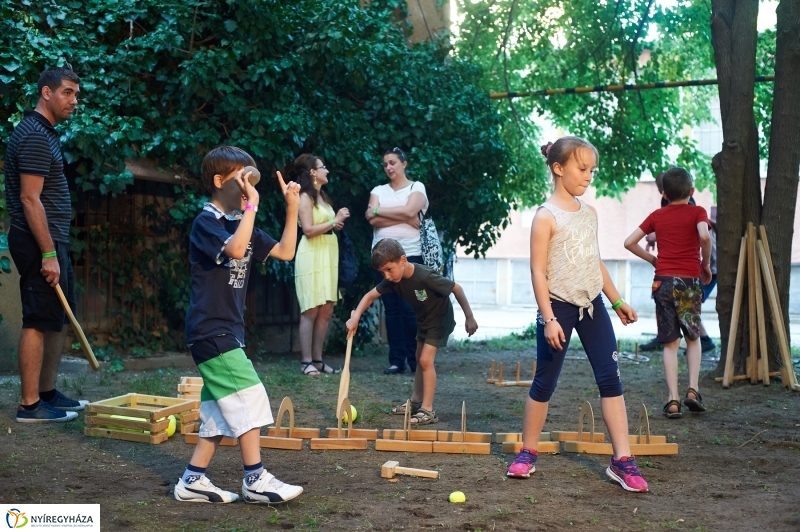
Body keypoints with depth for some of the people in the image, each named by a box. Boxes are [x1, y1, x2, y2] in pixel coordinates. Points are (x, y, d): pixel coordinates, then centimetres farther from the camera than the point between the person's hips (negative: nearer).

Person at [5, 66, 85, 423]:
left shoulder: (45, 132, 16)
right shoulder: (34, 136, -15)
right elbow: (29, 198, -21)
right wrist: (47, 253, -22)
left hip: (53, 242, 10)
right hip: (40, 244, -10)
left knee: (58, 319, 15)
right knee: (38, 322, -5)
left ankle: (48, 393, 24)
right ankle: (29, 405, 1)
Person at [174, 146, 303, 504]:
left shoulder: (240, 225, 14)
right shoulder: (206, 222, -12)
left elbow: (285, 252, 11)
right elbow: (235, 249, -32)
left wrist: (292, 208, 3)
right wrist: (252, 206, -25)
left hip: (227, 330, 9)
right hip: (210, 329, -9)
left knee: (220, 412, 10)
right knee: (249, 396, -11)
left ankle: (193, 481, 16)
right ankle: (255, 480, -4)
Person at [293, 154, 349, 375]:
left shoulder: (322, 197, 18)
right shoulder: (305, 197, -7)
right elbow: (309, 230, -16)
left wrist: (337, 221, 3)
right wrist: (335, 221, -13)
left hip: (327, 255, 9)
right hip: (312, 256, -8)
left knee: (326, 311, 6)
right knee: (311, 311, -7)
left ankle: (318, 360, 11)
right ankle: (306, 361, -5)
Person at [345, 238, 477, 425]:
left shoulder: (425, 276, -36)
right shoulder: (392, 280, -17)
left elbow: (456, 288, -28)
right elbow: (370, 295, -8)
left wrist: (470, 318, -24)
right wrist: (355, 317, -24)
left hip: (440, 319, -8)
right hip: (423, 319, 8)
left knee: (426, 360, -16)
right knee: (419, 359, 17)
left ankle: (428, 410, -12)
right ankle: (416, 401, 31)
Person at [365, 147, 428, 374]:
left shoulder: (417, 187, 5)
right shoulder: (378, 191, 14)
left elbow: (409, 211, -14)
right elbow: (373, 220, -3)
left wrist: (378, 211, -5)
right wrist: (405, 219, -11)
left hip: (410, 255, -3)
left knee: (410, 308, -6)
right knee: (391, 308, 2)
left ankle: (416, 360, 2)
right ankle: (396, 360, 4)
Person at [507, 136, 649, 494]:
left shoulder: (589, 213, 9)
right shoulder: (547, 215, -11)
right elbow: (538, 271, -13)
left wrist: (617, 300, 18)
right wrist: (549, 319, -18)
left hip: (592, 305, 6)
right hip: (559, 306, -6)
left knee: (610, 378, 0)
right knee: (545, 383, 4)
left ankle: (622, 460, 4)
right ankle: (527, 453, 20)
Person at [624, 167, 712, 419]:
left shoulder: (657, 216, 9)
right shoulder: (697, 212, 1)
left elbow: (629, 242, 6)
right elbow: (704, 236, -19)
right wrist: (706, 264, -5)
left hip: (663, 281, 2)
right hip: (689, 280, -2)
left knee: (670, 343, 5)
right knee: (693, 337, 18)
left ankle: (673, 399, -1)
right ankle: (692, 389, 5)